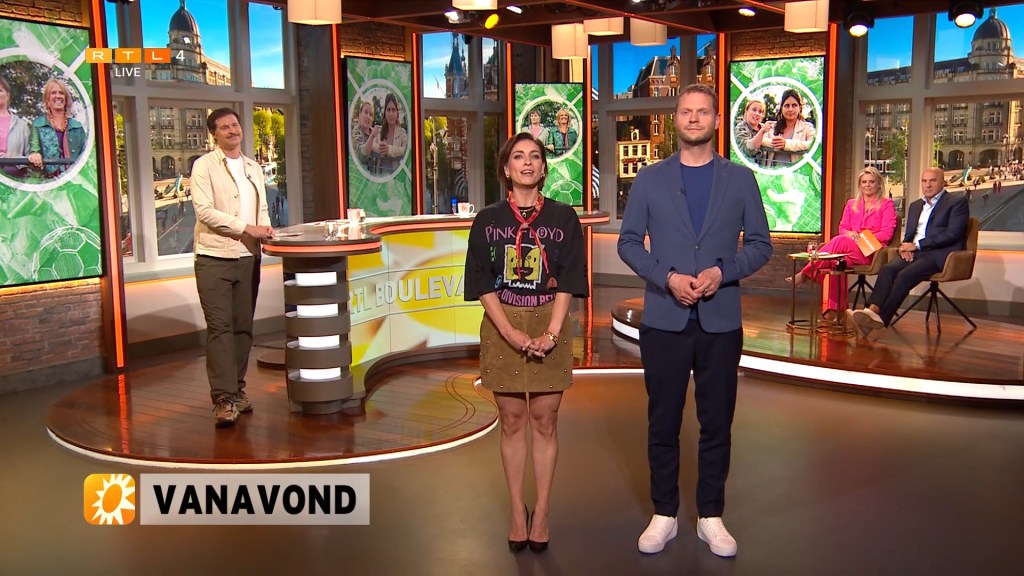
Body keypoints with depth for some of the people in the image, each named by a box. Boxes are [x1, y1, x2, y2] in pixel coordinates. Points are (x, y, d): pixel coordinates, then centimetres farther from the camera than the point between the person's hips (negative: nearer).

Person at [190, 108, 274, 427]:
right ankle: (223, 399, -7)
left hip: (247, 257, 5)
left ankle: (237, 390, 19)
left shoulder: (254, 167, 16)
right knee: (220, 328, -8)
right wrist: (247, 228, -17)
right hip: (214, 257, -5)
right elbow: (204, 211, -12)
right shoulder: (204, 166, -2)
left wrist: (266, 228, -3)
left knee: (243, 327, 9)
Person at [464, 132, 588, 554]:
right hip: (502, 329, 0)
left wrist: (550, 333, -13)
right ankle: (517, 511, 17)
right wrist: (511, 332, -13)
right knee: (512, 421, 7)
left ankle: (542, 512, 15)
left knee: (544, 422, 4)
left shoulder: (563, 218, 3)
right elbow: (482, 283, -2)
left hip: (550, 329, 0)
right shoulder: (488, 221, 3)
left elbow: (568, 281, -2)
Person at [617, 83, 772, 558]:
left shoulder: (741, 179, 5)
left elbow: (760, 244, 4)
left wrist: (722, 272, -14)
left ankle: (711, 517, 23)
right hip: (663, 319, 0)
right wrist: (667, 278, -13)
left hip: (720, 321, 1)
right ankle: (664, 515, 22)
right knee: (663, 422, 7)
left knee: (716, 423, 8)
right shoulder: (649, 179, 4)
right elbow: (628, 242, 2)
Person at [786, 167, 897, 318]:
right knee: (837, 260, -34)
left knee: (839, 241, -34)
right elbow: (842, 227, 17)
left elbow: (887, 233, -1)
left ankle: (806, 274, -36)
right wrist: (848, 233, -7)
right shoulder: (851, 204, 24)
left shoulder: (886, 204, 9)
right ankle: (835, 309, -34)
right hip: (849, 249, 4)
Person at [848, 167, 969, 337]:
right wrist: (905, 247, -1)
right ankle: (872, 310, -42)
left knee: (905, 274, -31)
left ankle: (882, 318, -36)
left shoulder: (958, 202, 4)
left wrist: (917, 245, -12)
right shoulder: (915, 205, 25)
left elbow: (952, 234, -9)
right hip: (915, 252, 6)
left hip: (940, 254, -6)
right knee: (888, 269, -25)